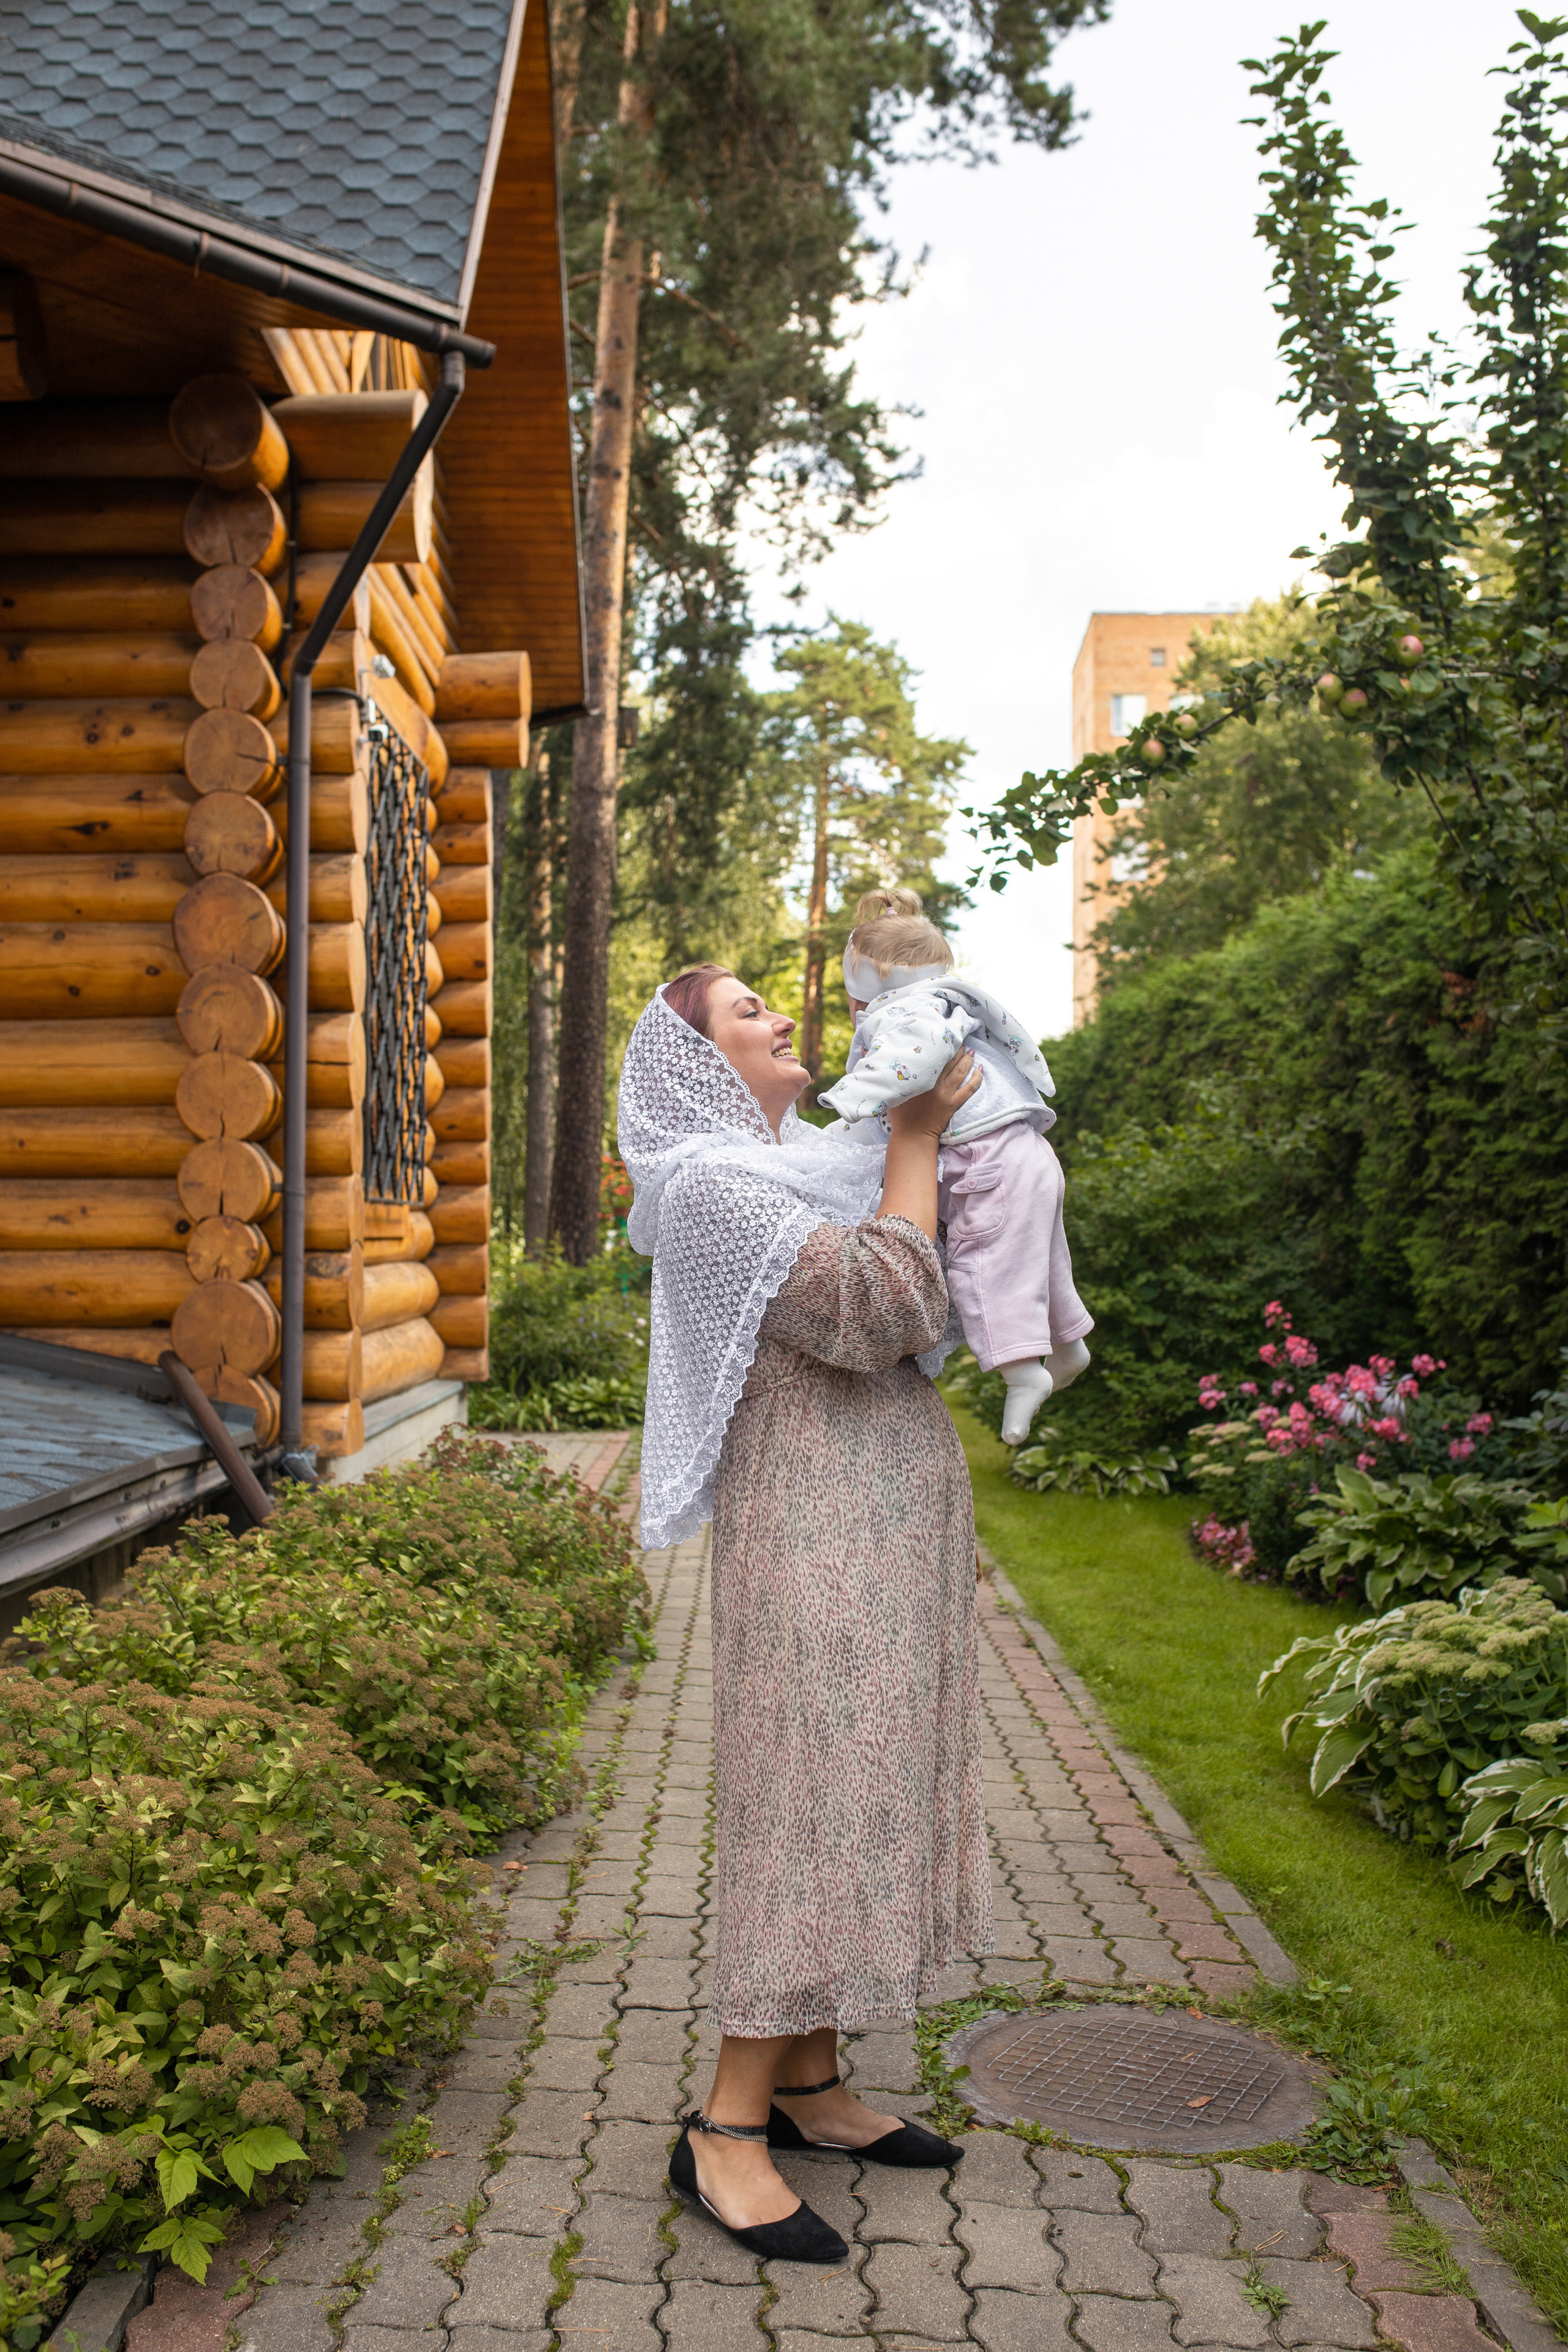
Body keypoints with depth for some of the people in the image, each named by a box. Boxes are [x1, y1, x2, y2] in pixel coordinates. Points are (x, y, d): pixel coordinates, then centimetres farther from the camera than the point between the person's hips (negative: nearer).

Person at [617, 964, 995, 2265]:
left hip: (895, 1530, 9)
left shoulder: (808, 1164, 17)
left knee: (864, 1797, 12)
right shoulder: (708, 1185, -13)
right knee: (810, 1806, -6)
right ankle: (726, 2130, 5)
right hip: (816, 1535, -9)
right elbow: (882, 1310, -22)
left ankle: (809, 2086, 23)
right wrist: (913, 1138, -13)